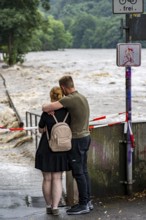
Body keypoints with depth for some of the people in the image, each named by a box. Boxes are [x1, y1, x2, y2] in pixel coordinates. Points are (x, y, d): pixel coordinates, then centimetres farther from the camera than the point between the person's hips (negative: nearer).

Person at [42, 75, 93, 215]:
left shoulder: (70, 99, -21)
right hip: (84, 137, 9)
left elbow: (46, 108, -23)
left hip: (76, 140, -9)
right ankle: (86, 201, 19)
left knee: (78, 173, -3)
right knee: (83, 171, 14)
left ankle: (83, 205, 3)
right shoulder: (82, 98, 11)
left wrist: (45, 106, 2)